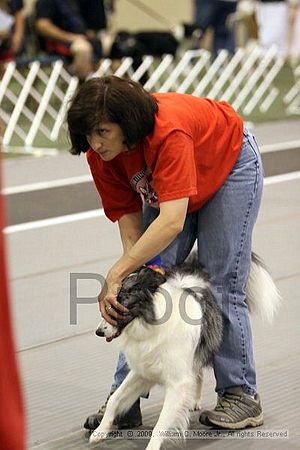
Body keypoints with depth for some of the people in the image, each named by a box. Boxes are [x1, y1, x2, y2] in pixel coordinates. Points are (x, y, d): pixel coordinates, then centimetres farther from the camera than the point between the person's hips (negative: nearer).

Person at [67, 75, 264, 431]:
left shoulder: (168, 131, -44)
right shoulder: (100, 153, -24)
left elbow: (172, 219, -51)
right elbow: (128, 216, -18)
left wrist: (117, 273, -52)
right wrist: (134, 268, -33)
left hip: (230, 168, -5)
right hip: (166, 181, 6)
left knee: (222, 286, -8)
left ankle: (242, 396, 4)